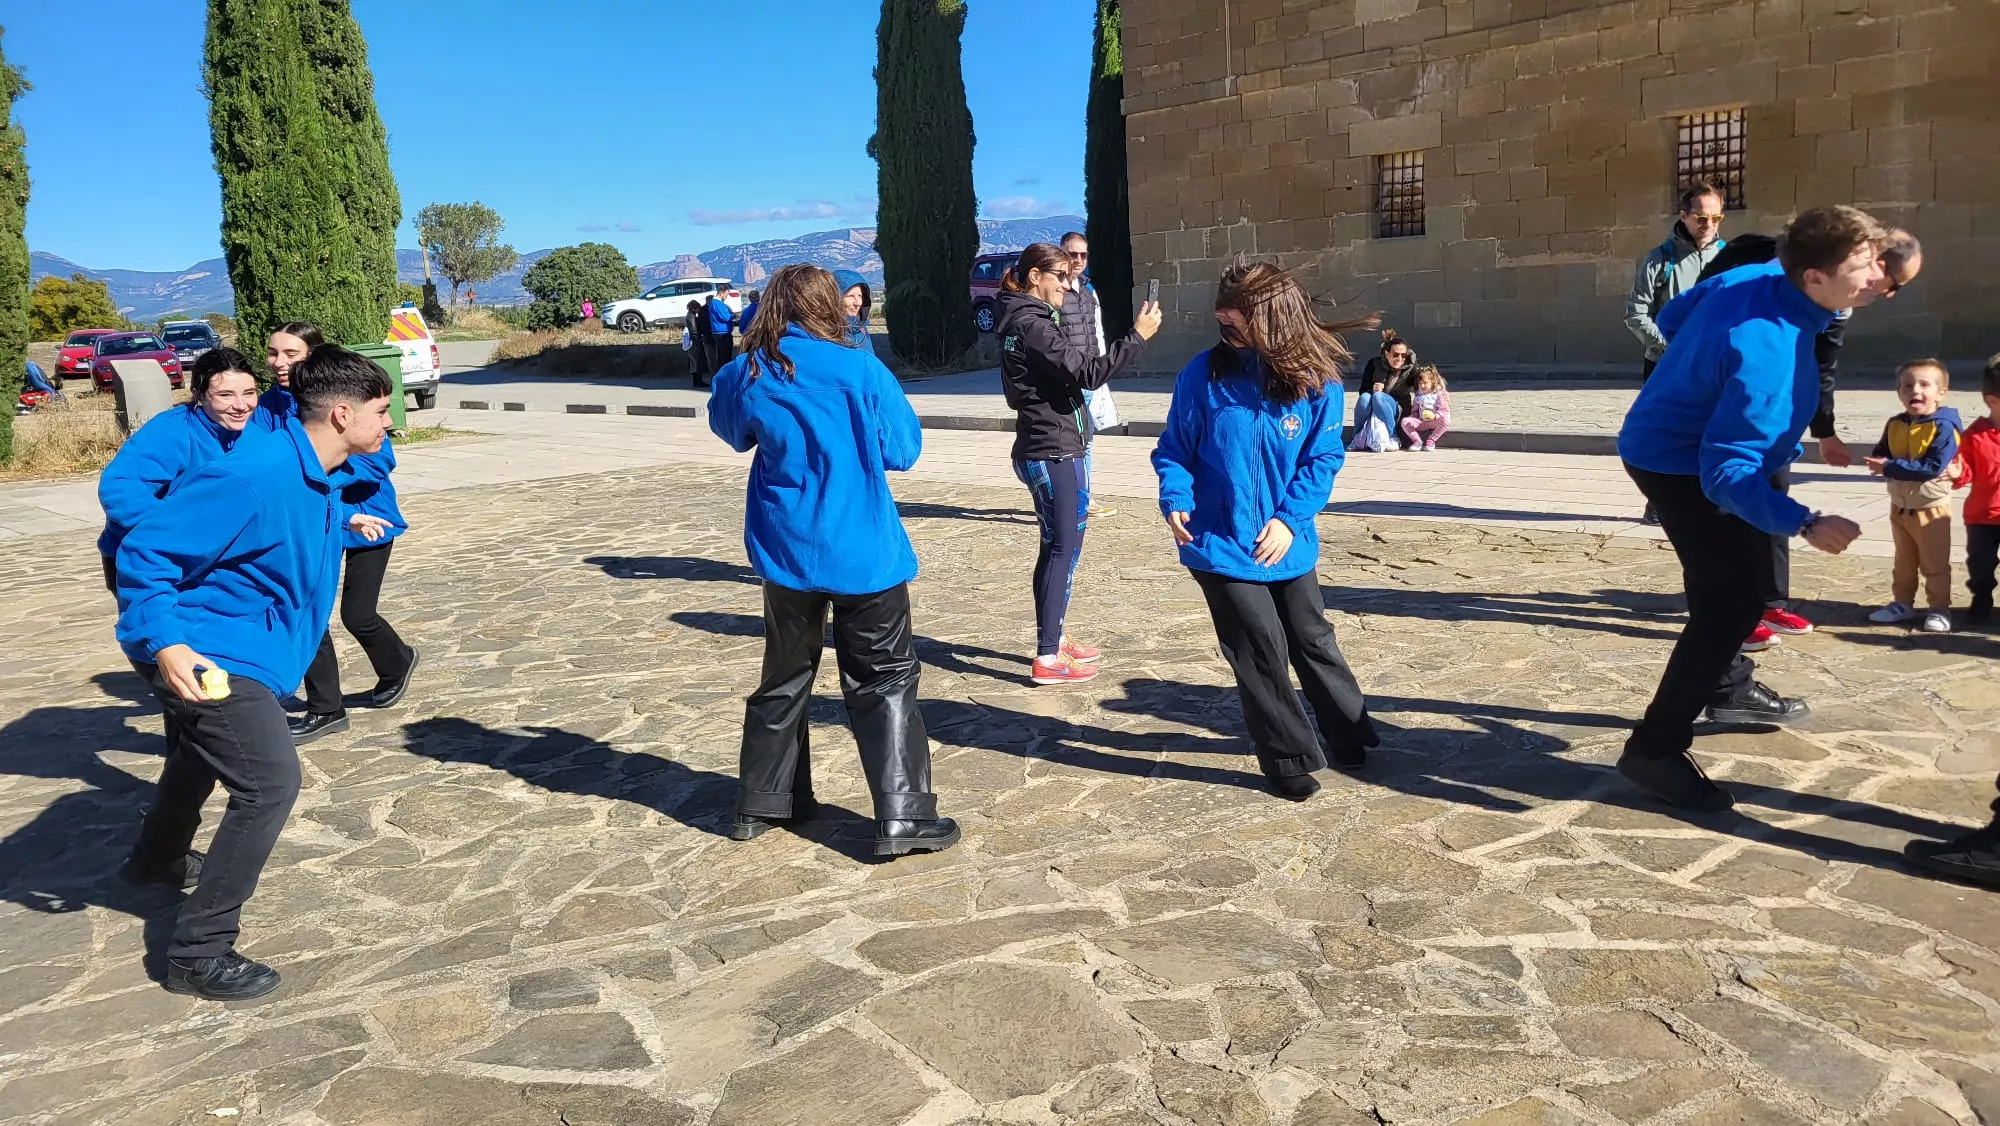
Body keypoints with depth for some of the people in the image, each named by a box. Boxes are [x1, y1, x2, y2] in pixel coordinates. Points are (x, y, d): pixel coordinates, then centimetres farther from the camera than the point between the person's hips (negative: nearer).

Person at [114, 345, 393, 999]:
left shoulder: (316, 475, 0)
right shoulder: (255, 477, -30)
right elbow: (144, 552, -28)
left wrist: (338, 521, 18)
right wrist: (164, 643, -33)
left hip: (240, 645, 11)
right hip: (207, 657, -11)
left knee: (205, 752, 32)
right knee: (270, 783, -16)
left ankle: (156, 860, 61)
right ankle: (199, 952, -5)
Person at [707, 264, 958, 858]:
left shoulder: (744, 376, -2)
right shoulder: (859, 370, -13)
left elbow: (731, 432, 19)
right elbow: (904, 449, -3)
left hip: (785, 553, 4)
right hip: (863, 553, -4)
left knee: (785, 677, 19)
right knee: (884, 682, 5)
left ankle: (761, 803, 28)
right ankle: (902, 818, 1)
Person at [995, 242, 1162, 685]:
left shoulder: (1020, 321, 14)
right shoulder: (1032, 324, -17)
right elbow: (1087, 373, -24)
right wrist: (1137, 336, -23)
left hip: (1043, 449, 10)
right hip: (1055, 453, -10)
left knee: (1056, 546, 16)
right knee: (1064, 549, -7)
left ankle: (1053, 640, 25)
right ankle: (1047, 659, -5)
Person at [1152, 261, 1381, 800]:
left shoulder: (1317, 380, -9)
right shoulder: (1204, 373, -9)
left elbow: (1323, 458, -6)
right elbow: (1175, 448, -1)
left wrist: (1290, 517, -18)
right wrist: (1176, 498, -18)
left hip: (1287, 545, 2)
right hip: (1222, 545, -1)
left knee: (1311, 639, 19)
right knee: (1261, 651, 3)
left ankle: (1351, 735, 41)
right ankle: (1291, 761, 20)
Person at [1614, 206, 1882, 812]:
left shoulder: (1756, 278, -10)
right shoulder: (1768, 355, -35)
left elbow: (1671, 318, 9)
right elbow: (1726, 473, -35)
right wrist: (1807, 524, -41)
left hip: (1681, 440, 10)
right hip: (1676, 466, -10)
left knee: (1745, 564, 26)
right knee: (1732, 601, -16)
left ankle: (1729, 688, 46)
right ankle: (1656, 746, -12)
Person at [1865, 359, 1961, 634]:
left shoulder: (1943, 427, -19)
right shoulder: (1895, 425, 1)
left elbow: (1934, 467, -27)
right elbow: (1878, 457, -1)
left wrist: (1891, 467, -26)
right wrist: (1915, 470, -19)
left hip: (1931, 508, -6)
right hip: (1899, 506, 6)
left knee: (1935, 565, 4)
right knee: (1904, 562, 18)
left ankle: (1939, 609, 13)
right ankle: (1901, 603, 29)